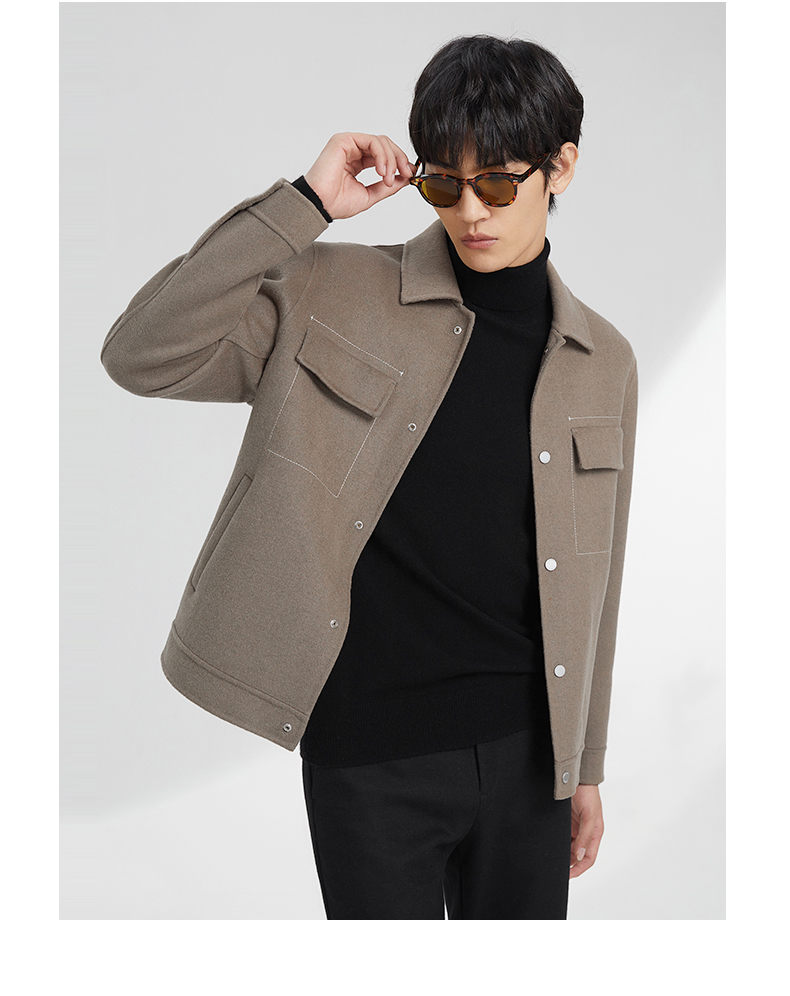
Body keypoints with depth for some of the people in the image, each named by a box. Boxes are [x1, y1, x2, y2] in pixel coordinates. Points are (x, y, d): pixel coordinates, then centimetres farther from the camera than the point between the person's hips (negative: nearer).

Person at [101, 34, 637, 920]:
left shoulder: (604, 361, 5)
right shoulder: (331, 294, -5)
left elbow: (589, 584, 10)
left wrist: (585, 766, 13)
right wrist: (304, 204, -18)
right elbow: (142, 355, -16)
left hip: (526, 749, 3)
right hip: (371, 755, -3)